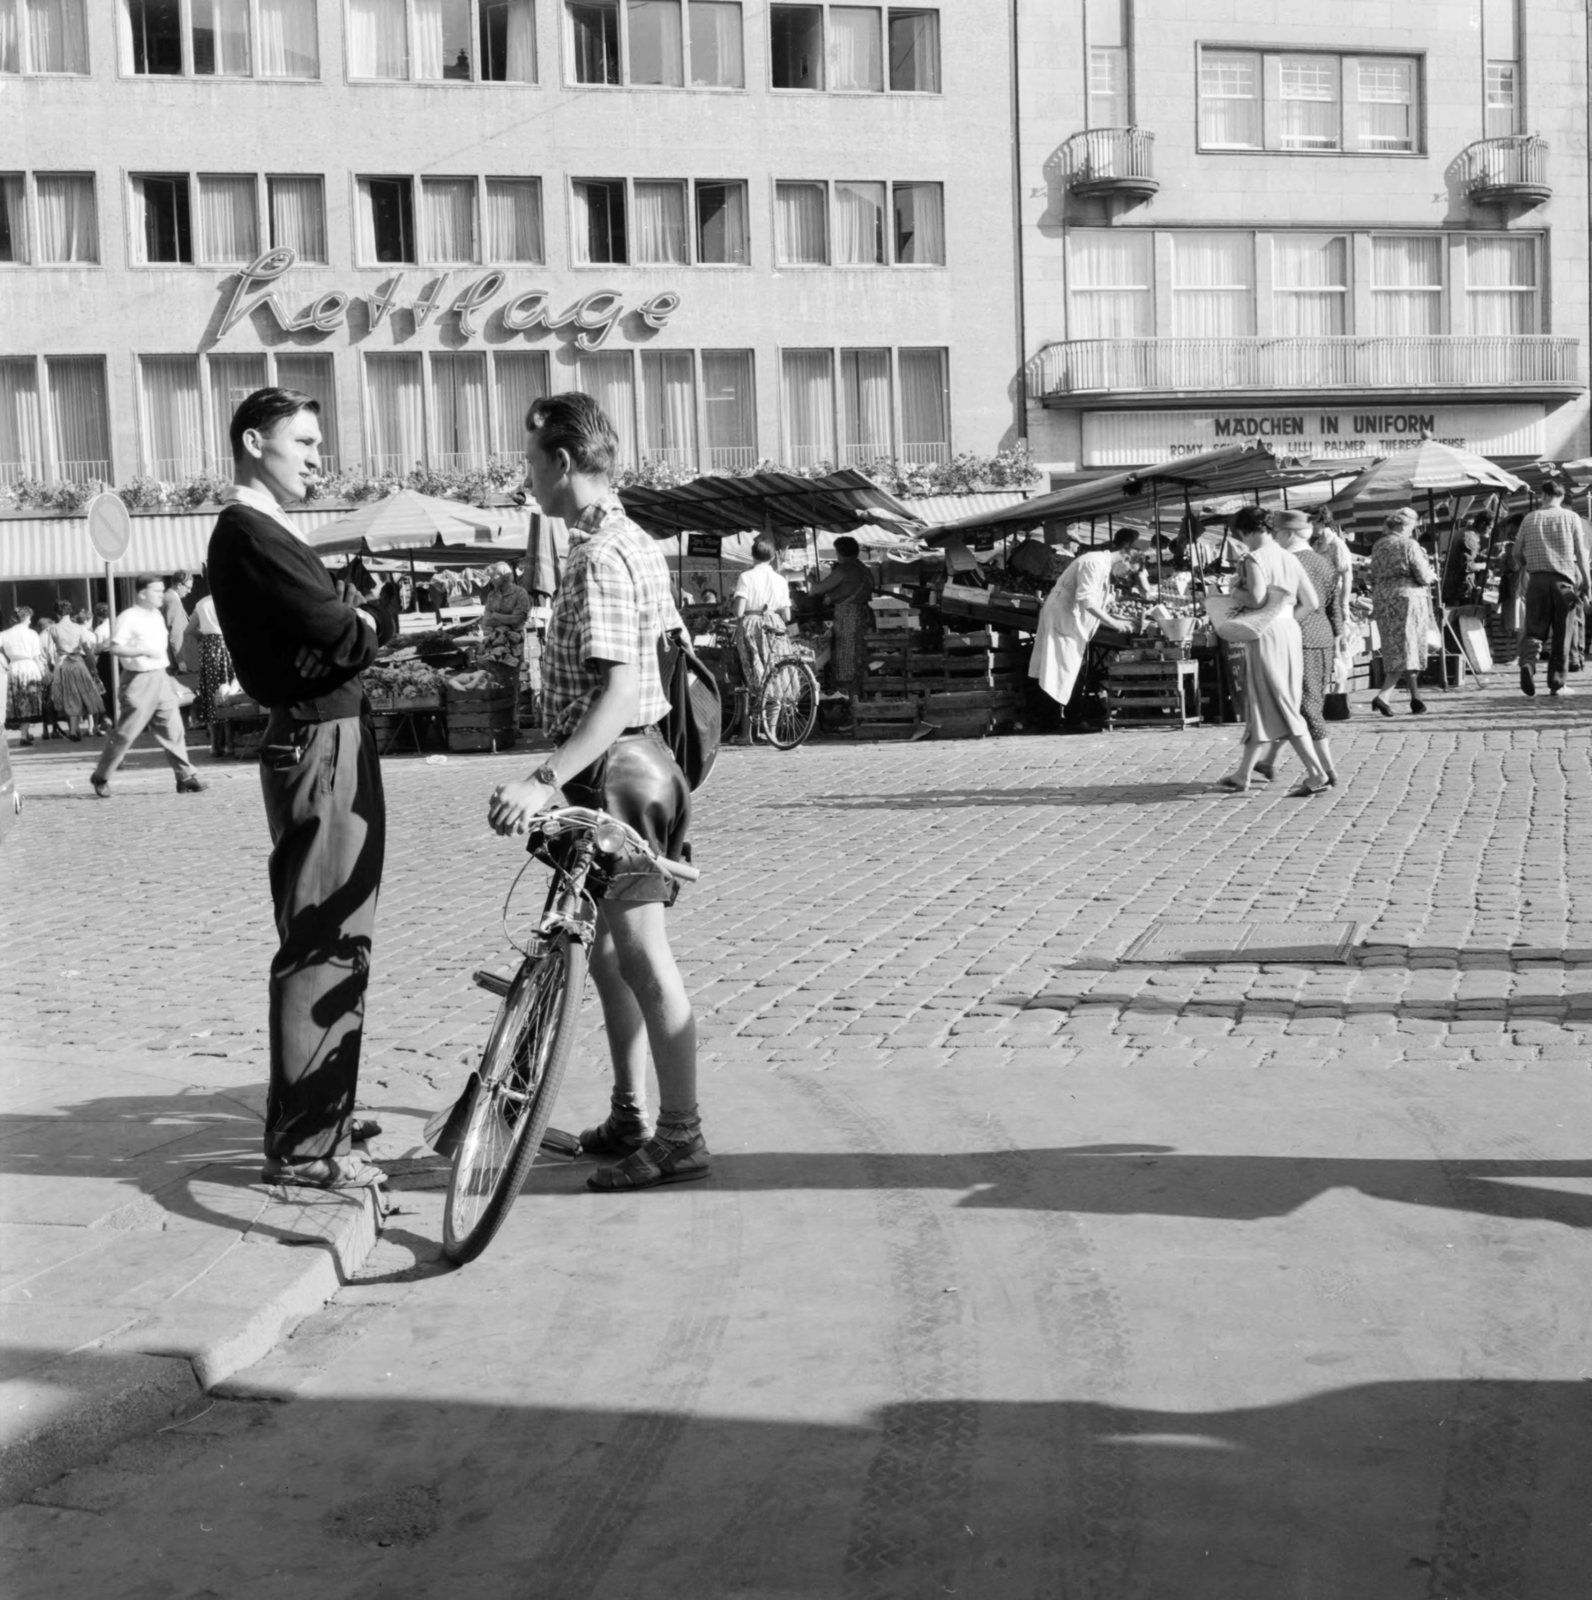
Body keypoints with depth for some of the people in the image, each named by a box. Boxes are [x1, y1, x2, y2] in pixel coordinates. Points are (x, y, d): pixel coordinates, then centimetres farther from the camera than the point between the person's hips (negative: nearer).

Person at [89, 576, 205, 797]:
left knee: (173, 729, 3)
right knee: (125, 732, -1)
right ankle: (100, 777, 12)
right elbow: (115, 648, -17)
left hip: (161, 678, 7)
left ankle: (186, 777, 5)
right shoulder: (128, 618, -11)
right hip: (138, 680, -7)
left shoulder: (158, 615, 13)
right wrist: (144, 650, -22)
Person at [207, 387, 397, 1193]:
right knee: (321, 945, -9)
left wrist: (362, 620, -4)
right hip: (318, 743, -11)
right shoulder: (250, 533, -14)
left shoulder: (260, 533, 19)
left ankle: (316, 1116, 29)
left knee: (334, 939, 18)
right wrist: (365, 623, -1)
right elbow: (346, 637, -20)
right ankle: (303, 1146, -3)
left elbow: (363, 625, 15)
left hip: (329, 743, 11)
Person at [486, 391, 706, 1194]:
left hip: (612, 768, -11)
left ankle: (680, 1137, 2)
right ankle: (630, 1117, 26)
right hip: (634, 759, 11)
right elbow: (669, 654, 18)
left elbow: (618, 692, -26)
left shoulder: (600, 559, -18)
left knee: (642, 956, -5)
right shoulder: (634, 542, 13)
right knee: (608, 952, 17)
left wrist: (546, 781, -33)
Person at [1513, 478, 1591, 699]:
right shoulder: (1571, 517, 3)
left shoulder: (1530, 518, 6)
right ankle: (1557, 683, 7)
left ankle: (1527, 663, -26)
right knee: (1561, 633, 6)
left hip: (1537, 579, 1)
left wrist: (1524, 568, 27)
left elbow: (1516, 553, 9)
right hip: (1563, 579, -1)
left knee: (1534, 628, 3)